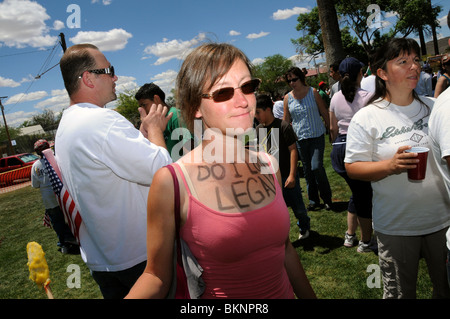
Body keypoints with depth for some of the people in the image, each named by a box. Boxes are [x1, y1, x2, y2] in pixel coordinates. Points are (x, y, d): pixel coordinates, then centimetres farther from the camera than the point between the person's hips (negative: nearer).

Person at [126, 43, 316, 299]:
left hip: (284, 292, 5)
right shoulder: (171, 182, -22)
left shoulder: (268, 165, -7)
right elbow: (157, 276, -16)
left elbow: (284, 248, 4)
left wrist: (308, 295, 10)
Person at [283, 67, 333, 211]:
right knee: (307, 170, 7)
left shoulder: (313, 92, 0)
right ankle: (313, 200, 21)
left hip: (317, 135, -2)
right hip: (300, 138, 3)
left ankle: (327, 197, 10)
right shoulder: (288, 98, 4)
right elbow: (285, 120, 10)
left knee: (317, 167, -11)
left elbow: (324, 112, 5)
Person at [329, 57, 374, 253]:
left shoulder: (336, 98, 6)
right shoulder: (366, 96, -9)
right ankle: (366, 242, 19)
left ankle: (350, 236, 30)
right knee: (366, 194, 8)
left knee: (357, 192, 21)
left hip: (340, 147, 6)